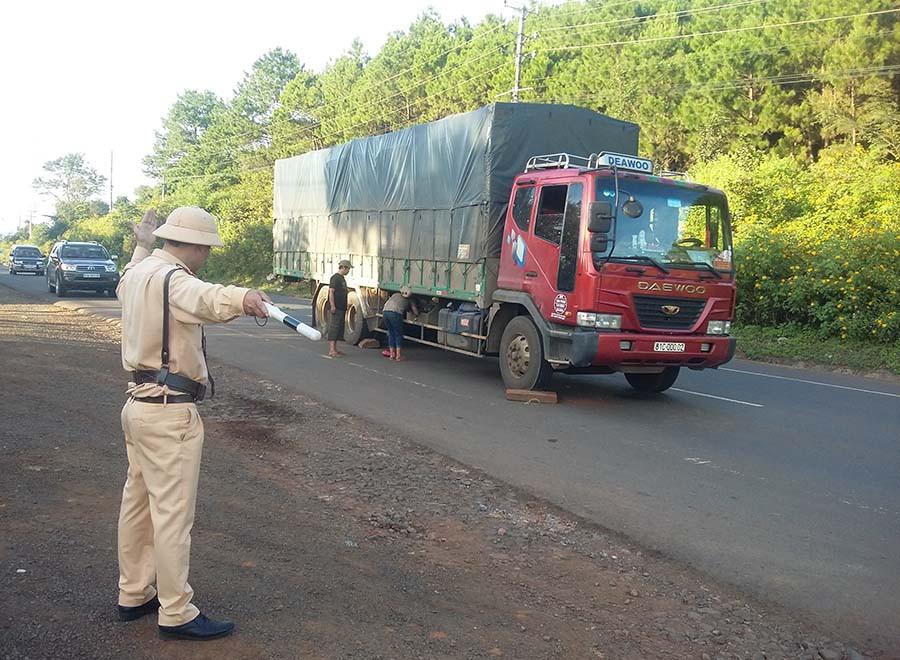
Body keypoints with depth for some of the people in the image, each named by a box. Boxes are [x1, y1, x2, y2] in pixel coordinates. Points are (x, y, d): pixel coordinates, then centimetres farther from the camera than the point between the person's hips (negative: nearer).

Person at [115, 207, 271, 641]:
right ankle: (176, 614, 7)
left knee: (138, 501, 18)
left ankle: (134, 595, 32)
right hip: (170, 413, -10)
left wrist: (142, 245, 51)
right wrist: (239, 298, -63)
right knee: (173, 512, -2)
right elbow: (200, 297, -44)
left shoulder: (137, 271, 11)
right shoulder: (171, 276, -19)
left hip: (139, 404, 10)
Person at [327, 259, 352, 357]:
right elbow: (331, 292, -16)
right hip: (336, 308, -10)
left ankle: (334, 349, 18)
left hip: (341, 308, 10)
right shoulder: (335, 278, -11)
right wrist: (332, 306, -21)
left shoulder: (342, 278, 18)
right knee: (334, 327, -10)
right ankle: (331, 350, -12)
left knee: (339, 328, 12)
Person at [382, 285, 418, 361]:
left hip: (385, 311, 5)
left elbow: (386, 304, 39)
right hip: (395, 313, -5)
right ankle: (398, 355, 6)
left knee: (391, 333, 18)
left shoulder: (396, 294, 33)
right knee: (398, 334, 7)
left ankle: (392, 354, 21)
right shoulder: (410, 300, 21)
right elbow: (416, 312, 22)